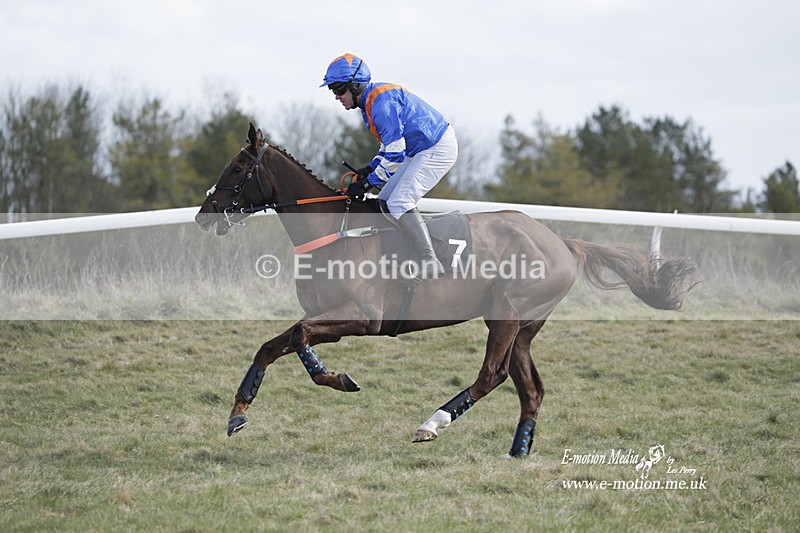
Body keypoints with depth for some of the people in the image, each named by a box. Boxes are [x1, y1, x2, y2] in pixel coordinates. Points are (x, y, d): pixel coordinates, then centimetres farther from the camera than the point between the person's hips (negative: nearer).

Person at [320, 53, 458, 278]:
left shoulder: (382, 102, -23)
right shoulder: (368, 103, 11)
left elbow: (395, 153, -24)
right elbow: (390, 143, 21)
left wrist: (368, 183, -18)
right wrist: (370, 169, 7)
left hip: (437, 149, -11)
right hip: (422, 151, 11)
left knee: (399, 203, -19)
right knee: (384, 202, 10)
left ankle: (432, 264, -23)